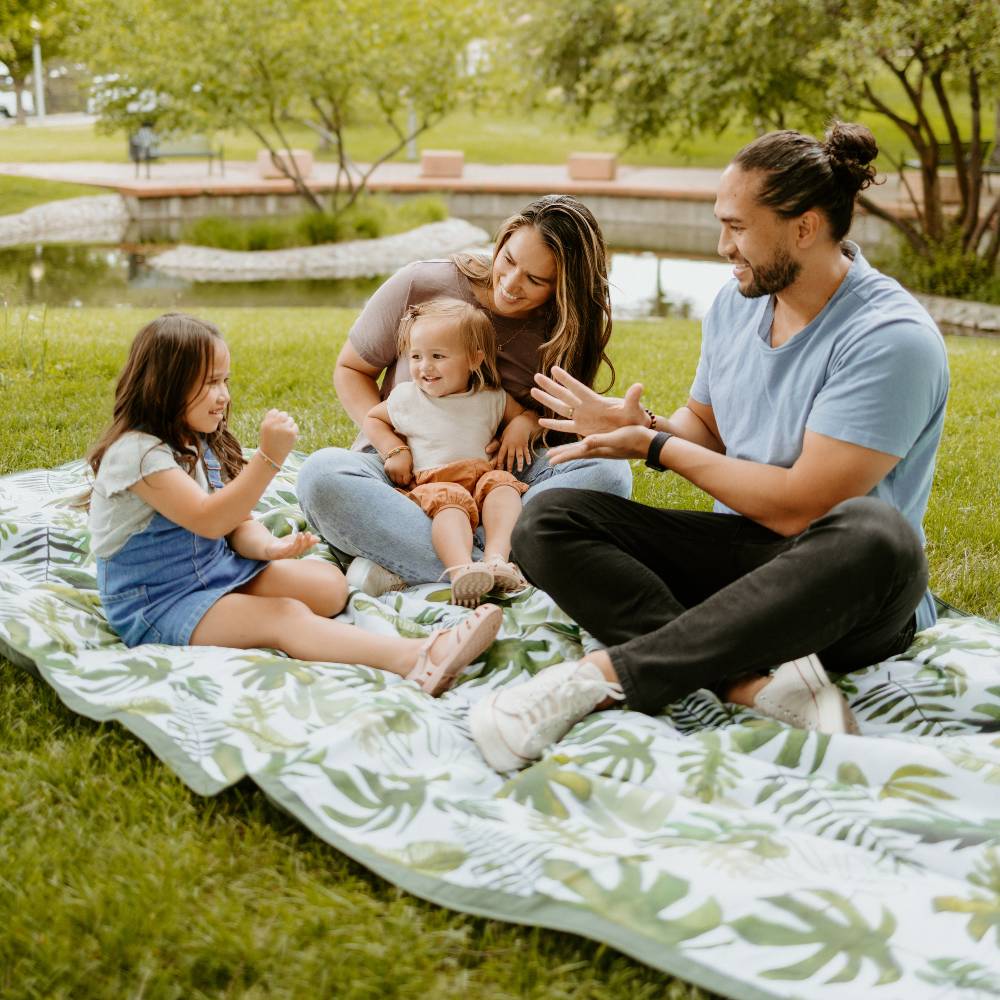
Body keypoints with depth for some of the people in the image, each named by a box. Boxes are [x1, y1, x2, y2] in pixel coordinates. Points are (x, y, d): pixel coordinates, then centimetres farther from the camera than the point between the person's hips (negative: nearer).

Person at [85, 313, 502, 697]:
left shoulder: (203, 446, 11)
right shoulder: (138, 452, -19)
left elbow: (237, 524, 8)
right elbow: (209, 520, -28)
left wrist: (270, 547, -15)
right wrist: (268, 457, -34)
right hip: (156, 601, -10)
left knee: (328, 585, -5)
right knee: (285, 616, -32)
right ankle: (416, 660, -49)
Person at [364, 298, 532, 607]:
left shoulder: (491, 400, 15)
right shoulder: (405, 397, 13)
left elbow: (531, 413, 28)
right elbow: (372, 419, 29)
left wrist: (521, 425, 2)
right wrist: (394, 450, 11)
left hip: (481, 474, 3)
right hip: (433, 484, -2)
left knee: (501, 483, -32)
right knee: (448, 500, -37)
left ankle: (495, 558, -50)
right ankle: (461, 570, -64)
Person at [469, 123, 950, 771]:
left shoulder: (890, 339, -18)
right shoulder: (737, 304, 6)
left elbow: (799, 507, -22)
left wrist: (660, 449, -12)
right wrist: (641, 427, -5)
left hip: (837, 588, -6)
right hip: (739, 550, 7)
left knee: (875, 535, -42)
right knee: (548, 521, -13)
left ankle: (607, 674, -35)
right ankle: (753, 679, -33)